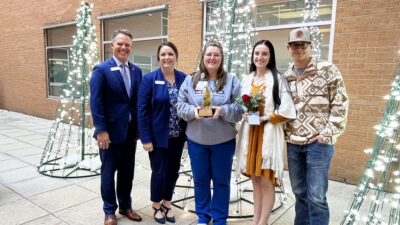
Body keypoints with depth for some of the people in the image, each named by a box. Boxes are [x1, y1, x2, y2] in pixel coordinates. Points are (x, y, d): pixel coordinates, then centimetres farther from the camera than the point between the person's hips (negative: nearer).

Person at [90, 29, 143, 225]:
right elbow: (96, 103, -12)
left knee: (127, 171, 16)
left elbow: (139, 100, 8)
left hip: (131, 130, 5)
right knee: (108, 171, 10)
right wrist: (101, 130, -16)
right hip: (110, 130, -4)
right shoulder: (101, 69, -8)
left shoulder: (136, 71, 8)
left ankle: (125, 206, 34)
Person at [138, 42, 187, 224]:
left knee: (173, 171, 14)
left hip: (178, 136, 4)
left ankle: (167, 204, 36)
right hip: (158, 136, -3)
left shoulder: (184, 78, 2)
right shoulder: (149, 79, -8)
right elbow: (143, 111, -10)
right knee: (159, 173, 8)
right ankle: (156, 206, 32)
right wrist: (146, 138, -14)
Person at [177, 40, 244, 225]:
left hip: (223, 141, -1)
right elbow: (181, 106, 2)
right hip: (196, 140, 2)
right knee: (200, 180, 14)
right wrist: (193, 111, -18)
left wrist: (222, 110, -22)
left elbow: (240, 109, -5)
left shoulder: (232, 81, -1)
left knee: (221, 180, 10)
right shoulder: (190, 80, 4)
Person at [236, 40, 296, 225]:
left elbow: (287, 111, -11)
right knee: (255, 179, 12)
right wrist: (244, 115, -2)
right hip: (250, 132, 5)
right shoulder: (247, 79, 10)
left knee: (266, 181, 0)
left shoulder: (278, 79, -6)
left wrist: (264, 118, -12)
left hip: (269, 133, -5)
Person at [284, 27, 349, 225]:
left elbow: (340, 103, -6)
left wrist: (328, 132, -12)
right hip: (293, 142, 5)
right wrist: (286, 133, 5)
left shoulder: (327, 69, -3)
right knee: (299, 192, 16)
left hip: (318, 142, -5)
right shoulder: (286, 76, 11)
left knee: (316, 196, 0)